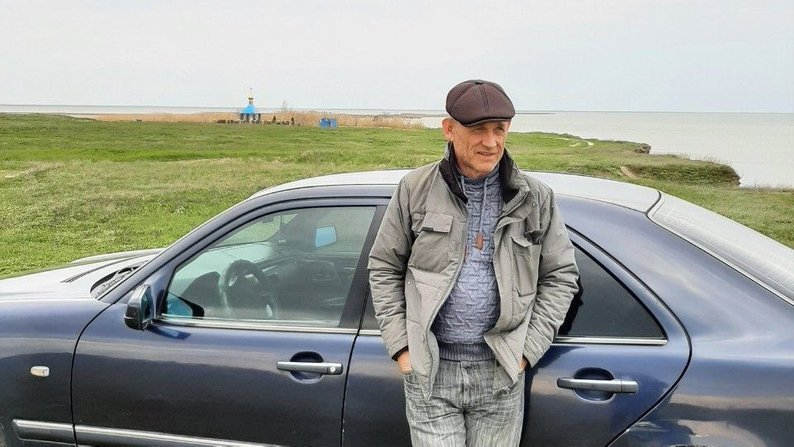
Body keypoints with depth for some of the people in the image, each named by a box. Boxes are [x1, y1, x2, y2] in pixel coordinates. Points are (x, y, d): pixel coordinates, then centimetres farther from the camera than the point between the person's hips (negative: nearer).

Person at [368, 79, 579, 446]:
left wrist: (528, 350, -2)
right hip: (429, 370, -1)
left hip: (500, 374, 1)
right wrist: (399, 346, -2)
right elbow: (383, 267, 4)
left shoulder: (535, 198, 0)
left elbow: (561, 276, 6)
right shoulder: (416, 189, -2)